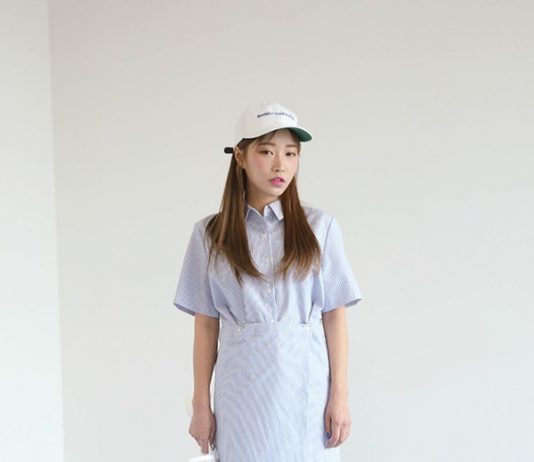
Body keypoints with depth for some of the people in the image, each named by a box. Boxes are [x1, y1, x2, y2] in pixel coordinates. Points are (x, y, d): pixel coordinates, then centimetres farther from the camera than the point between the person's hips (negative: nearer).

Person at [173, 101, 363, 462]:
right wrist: (201, 404, 2)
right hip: (241, 393, 1)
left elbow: (335, 316, 1)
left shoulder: (320, 227, 0)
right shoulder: (210, 234, 2)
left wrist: (340, 394, -2)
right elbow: (206, 324, 3)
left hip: (306, 389, 0)